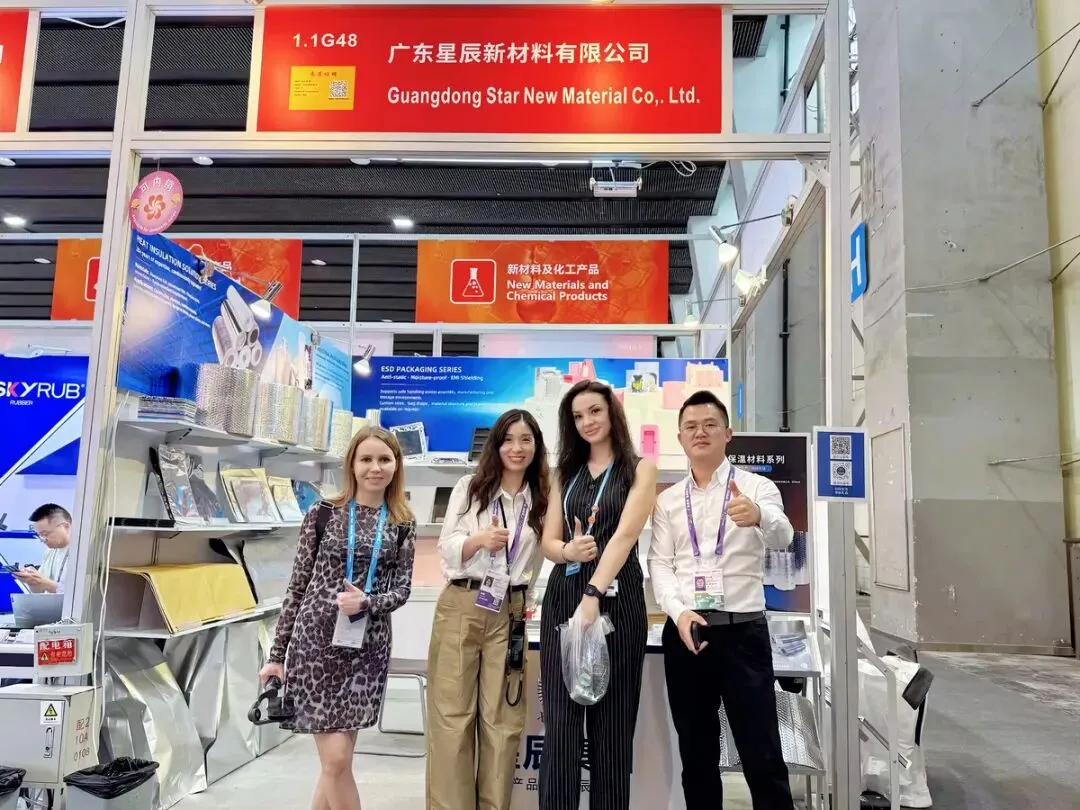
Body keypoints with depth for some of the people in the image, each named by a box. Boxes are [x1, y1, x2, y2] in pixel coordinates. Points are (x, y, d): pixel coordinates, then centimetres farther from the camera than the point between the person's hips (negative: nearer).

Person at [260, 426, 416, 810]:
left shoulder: (403, 525, 5)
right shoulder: (323, 513, 0)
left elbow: (402, 588, 5)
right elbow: (298, 585, 2)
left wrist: (367, 603, -16)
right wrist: (277, 654, 2)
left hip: (368, 647, 2)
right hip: (315, 640, -2)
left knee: (336, 759, 8)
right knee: (336, 759, -3)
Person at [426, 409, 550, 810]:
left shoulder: (543, 498, 9)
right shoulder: (469, 487, 4)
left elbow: (543, 558, 13)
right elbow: (446, 549, 0)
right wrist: (479, 539, -17)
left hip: (510, 613, 1)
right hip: (461, 607, -1)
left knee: (502, 719, 3)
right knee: (452, 714, 0)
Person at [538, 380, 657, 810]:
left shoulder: (640, 469, 2)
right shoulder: (566, 472, 15)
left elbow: (624, 535, -12)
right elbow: (549, 541, 9)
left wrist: (593, 593, -24)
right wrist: (569, 550, -14)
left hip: (616, 597, -3)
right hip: (562, 595, 4)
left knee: (612, 720, 5)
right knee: (560, 719, 2)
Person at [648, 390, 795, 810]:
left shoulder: (757, 487, 0)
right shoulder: (668, 500, 10)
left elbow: (782, 537, -19)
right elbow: (659, 565, 3)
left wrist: (759, 517, -43)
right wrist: (679, 613, -15)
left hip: (743, 631, -3)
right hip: (684, 630, 3)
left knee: (762, 754, 2)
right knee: (696, 753, 13)